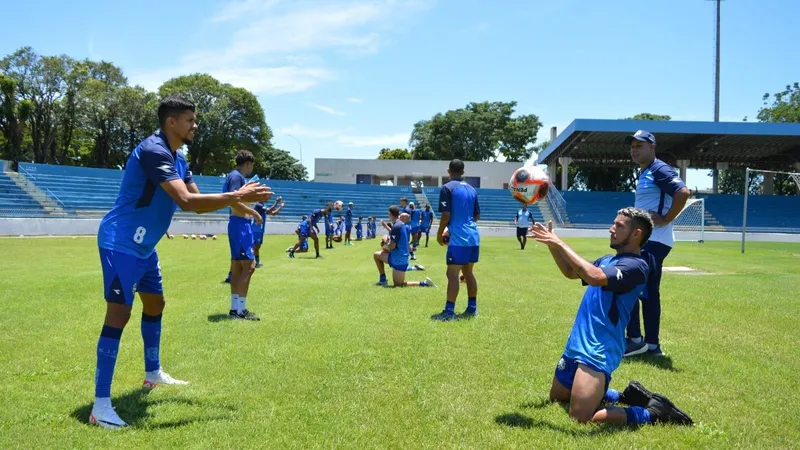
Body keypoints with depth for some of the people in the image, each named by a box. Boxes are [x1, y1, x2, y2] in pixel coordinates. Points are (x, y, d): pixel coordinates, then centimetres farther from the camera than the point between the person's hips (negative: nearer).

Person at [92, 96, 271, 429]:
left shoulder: (177, 159, 9)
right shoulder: (154, 151, -23)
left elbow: (196, 202, 11)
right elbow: (186, 201, -33)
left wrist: (238, 203, -2)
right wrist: (237, 196, -28)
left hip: (143, 246, 11)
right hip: (121, 244, -11)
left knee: (155, 303, 20)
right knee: (119, 313, -13)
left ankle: (153, 374, 38)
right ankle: (100, 406, -10)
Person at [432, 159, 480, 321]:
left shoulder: (447, 188, -7)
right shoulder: (471, 189, 14)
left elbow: (446, 215, -14)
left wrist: (439, 233, -1)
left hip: (458, 238, -7)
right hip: (473, 236, 7)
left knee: (452, 274, -6)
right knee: (468, 272, 15)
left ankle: (449, 312, -8)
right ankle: (472, 308, 19)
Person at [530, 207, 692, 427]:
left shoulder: (635, 266, -16)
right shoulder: (609, 260, 12)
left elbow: (594, 277, -34)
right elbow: (571, 272, 26)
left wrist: (561, 244, -27)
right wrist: (552, 245, 12)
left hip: (598, 351, -10)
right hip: (577, 344, 10)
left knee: (580, 417, -17)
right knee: (557, 398, 23)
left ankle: (653, 413, 0)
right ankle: (625, 396, 27)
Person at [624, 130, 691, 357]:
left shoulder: (659, 170, -13)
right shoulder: (644, 174, 18)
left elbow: (683, 192, -27)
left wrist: (665, 220, -22)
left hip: (654, 241, -11)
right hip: (647, 241, 11)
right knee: (648, 293, 12)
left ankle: (635, 340, -2)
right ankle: (652, 345, 19)